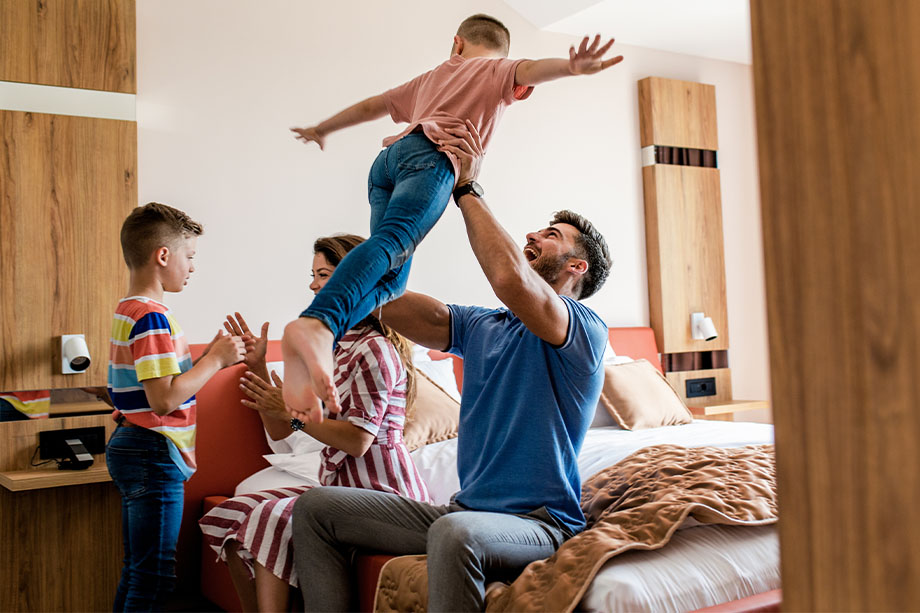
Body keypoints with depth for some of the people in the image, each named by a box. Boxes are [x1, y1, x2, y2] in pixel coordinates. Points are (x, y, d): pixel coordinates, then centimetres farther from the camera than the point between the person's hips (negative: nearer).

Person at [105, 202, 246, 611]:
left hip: (129, 450, 10)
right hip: (154, 458, -10)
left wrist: (209, 356, 8)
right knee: (156, 576, -2)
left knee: (137, 570, 18)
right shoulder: (151, 317, -18)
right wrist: (215, 360, -15)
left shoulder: (126, 311, 14)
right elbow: (164, 399, -25)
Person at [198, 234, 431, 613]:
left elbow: (358, 440, -20)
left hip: (383, 494, -9)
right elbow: (279, 432, 11)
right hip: (340, 486, 9)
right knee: (234, 513, -2)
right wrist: (258, 367, 2)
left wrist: (295, 412, -16)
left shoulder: (374, 349, -12)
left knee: (272, 518, -26)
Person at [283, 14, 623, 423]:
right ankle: (317, 324, -55)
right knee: (392, 243, -29)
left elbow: (370, 106, 48)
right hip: (431, 154, -6)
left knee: (390, 279, -4)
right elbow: (529, 69, 1)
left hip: (387, 158, 6)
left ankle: (304, 361, -24)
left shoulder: (431, 77, 40)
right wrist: (573, 66, -19)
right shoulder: (497, 69, 25)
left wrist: (321, 130, 62)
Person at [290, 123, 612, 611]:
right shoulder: (481, 327, 14)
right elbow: (391, 305, 2)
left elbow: (511, 279, -30)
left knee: (455, 533, -40)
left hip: (537, 525, -7)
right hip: (464, 511, 7)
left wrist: (467, 186, -18)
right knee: (315, 507, 2)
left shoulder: (585, 330, -9)